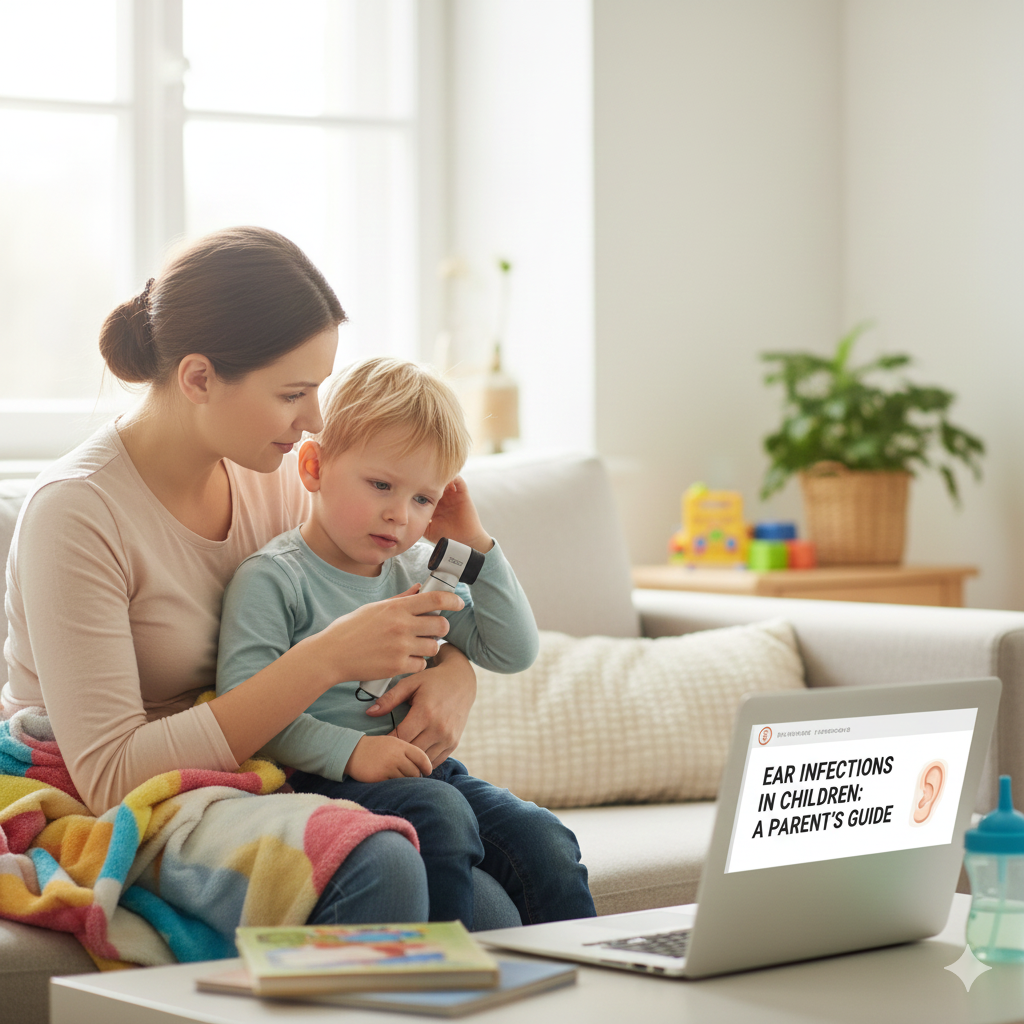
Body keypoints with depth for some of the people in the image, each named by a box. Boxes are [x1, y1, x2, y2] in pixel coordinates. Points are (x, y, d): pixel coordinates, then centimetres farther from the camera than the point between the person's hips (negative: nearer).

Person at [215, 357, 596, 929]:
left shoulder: (419, 573, 15)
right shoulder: (270, 581, -7)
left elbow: (513, 654, 13)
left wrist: (475, 546, 6)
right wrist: (348, 750, -26)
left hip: (422, 766, 7)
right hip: (324, 777, -7)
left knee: (543, 840, -14)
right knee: (439, 812, -34)